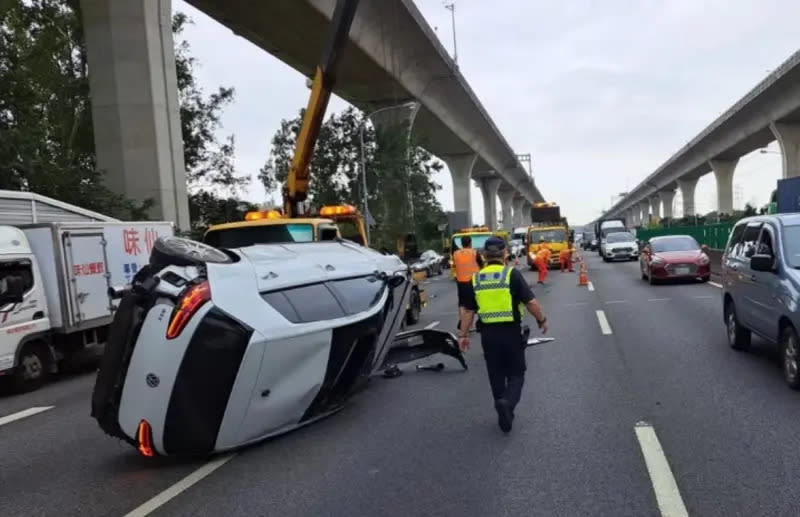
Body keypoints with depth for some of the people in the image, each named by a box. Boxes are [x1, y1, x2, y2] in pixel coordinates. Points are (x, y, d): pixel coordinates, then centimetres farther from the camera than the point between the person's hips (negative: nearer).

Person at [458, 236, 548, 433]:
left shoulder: (476, 279, 2)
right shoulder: (512, 273, -9)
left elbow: (468, 310, 5)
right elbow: (531, 302, -11)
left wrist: (463, 334, 14)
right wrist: (542, 320, 5)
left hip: (488, 333, 3)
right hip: (511, 331, -3)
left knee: (496, 375, 16)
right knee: (516, 373, 9)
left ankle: (504, 413, 24)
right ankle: (507, 402, -17)